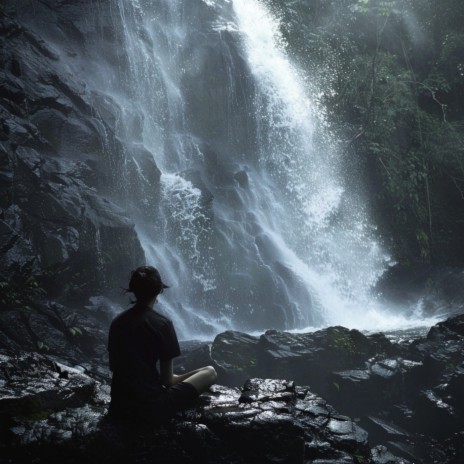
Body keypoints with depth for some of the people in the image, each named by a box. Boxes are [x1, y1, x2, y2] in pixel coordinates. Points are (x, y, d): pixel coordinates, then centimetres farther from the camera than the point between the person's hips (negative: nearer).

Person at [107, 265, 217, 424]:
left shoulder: (117, 322, 4)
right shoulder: (162, 324, -12)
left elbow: (113, 368, 13)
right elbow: (167, 381, -8)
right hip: (152, 409, -7)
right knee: (209, 372, 5)